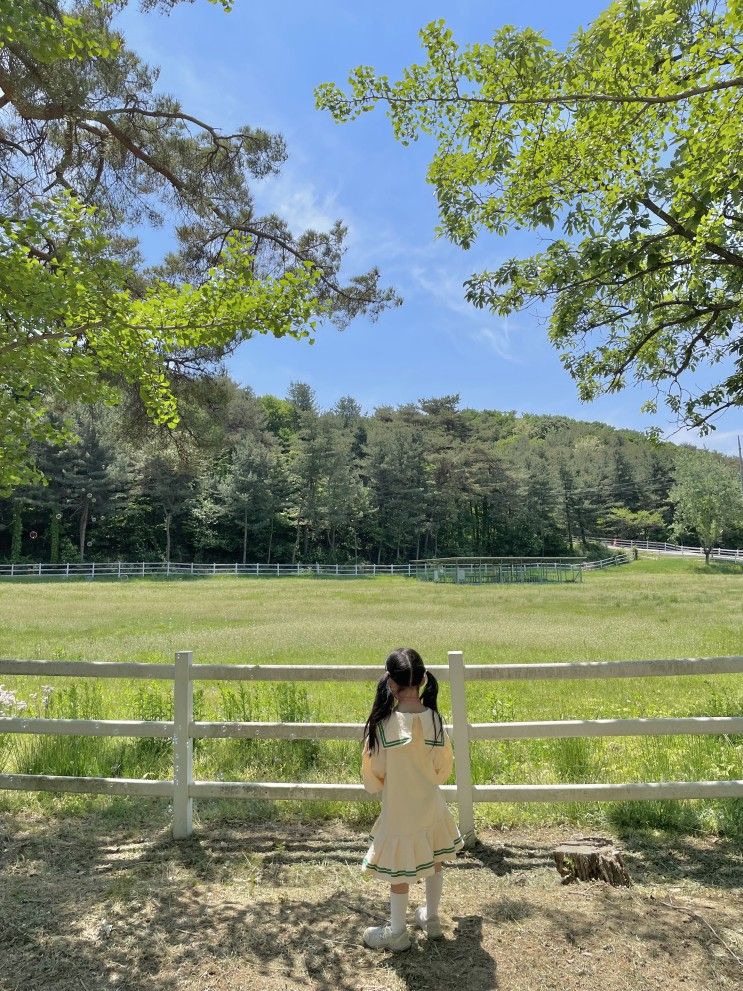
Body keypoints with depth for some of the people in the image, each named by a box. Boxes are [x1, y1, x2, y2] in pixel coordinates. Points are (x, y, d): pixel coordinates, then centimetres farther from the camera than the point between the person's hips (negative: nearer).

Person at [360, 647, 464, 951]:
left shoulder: (383, 722, -25)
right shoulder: (434, 718, -14)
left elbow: (373, 775, -13)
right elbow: (444, 769, -2)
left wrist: (377, 786, 9)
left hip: (399, 811, -4)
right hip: (430, 806, 4)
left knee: (399, 871, 15)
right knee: (433, 862, 24)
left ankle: (397, 932, 33)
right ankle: (431, 919, 42)